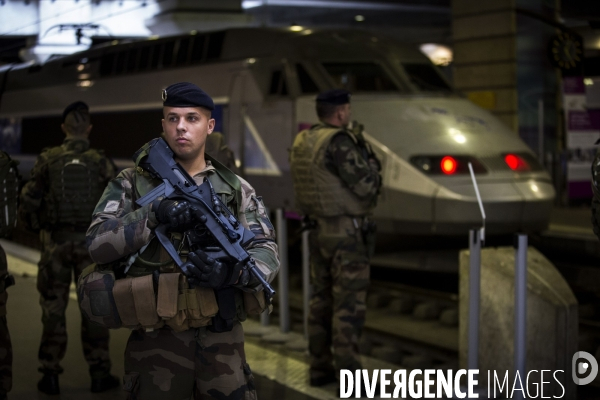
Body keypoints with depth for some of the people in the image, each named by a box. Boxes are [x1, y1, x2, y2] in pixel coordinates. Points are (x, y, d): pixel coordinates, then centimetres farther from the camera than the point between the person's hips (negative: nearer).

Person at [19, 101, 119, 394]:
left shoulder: (48, 159, -3)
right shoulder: (100, 161, -3)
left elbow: (29, 201, -4)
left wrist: (36, 227, 13)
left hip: (56, 241, 0)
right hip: (91, 241, 0)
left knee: (53, 309, 8)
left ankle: (50, 375, 12)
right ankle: (99, 374, 12)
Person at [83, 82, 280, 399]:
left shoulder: (235, 189, 7)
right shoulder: (131, 184, 3)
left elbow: (267, 252, 1)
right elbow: (98, 243, -9)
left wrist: (231, 271, -20)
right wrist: (154, 215, -22)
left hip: (222, 340, 2)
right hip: (156, 342, -1)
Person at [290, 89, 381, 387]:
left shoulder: (302, 142, 8)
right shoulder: (339, 142, -18)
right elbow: (366, 186, -17)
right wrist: (369, 157, 2)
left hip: (319, 229, 9)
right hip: (347, 232, -8)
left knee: (322, 299, 13)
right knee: (348, 304, -3)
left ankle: (320, 367, 19)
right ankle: (348, 373, 1)